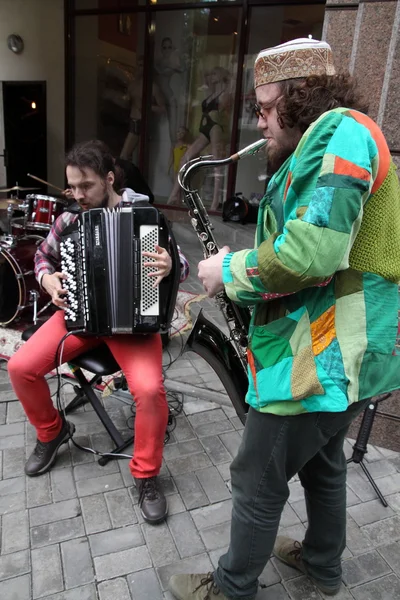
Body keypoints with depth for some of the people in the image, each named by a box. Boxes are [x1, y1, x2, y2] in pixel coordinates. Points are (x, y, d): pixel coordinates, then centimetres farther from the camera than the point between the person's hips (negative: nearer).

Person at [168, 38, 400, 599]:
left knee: (257, 482, 7)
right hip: (343, 354, 11)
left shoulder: (341, 132, -17)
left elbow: (311, 253, -31)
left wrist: (229, 271, -15)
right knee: (322, 460, 26)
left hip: (323, 358, -11)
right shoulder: (326, 141, 16)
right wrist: (245, 269, 6)